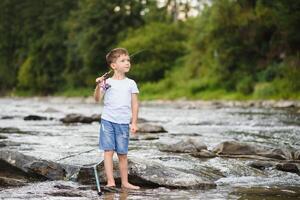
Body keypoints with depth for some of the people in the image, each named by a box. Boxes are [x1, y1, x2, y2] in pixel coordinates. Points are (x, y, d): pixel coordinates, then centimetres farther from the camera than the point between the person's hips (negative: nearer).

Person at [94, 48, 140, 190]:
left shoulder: (131, 83, 6)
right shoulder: (107, 82, 2)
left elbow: (135, 104, 6)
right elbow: (97, 99, -6)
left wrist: (134, 123, 0)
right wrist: (98, 86, -23)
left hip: (123, 123, 1)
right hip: (107, 120, -1)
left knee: (122, 154, 7)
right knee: (108, 151, -7)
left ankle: (125, 182, 15)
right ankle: (110, 181, -6)